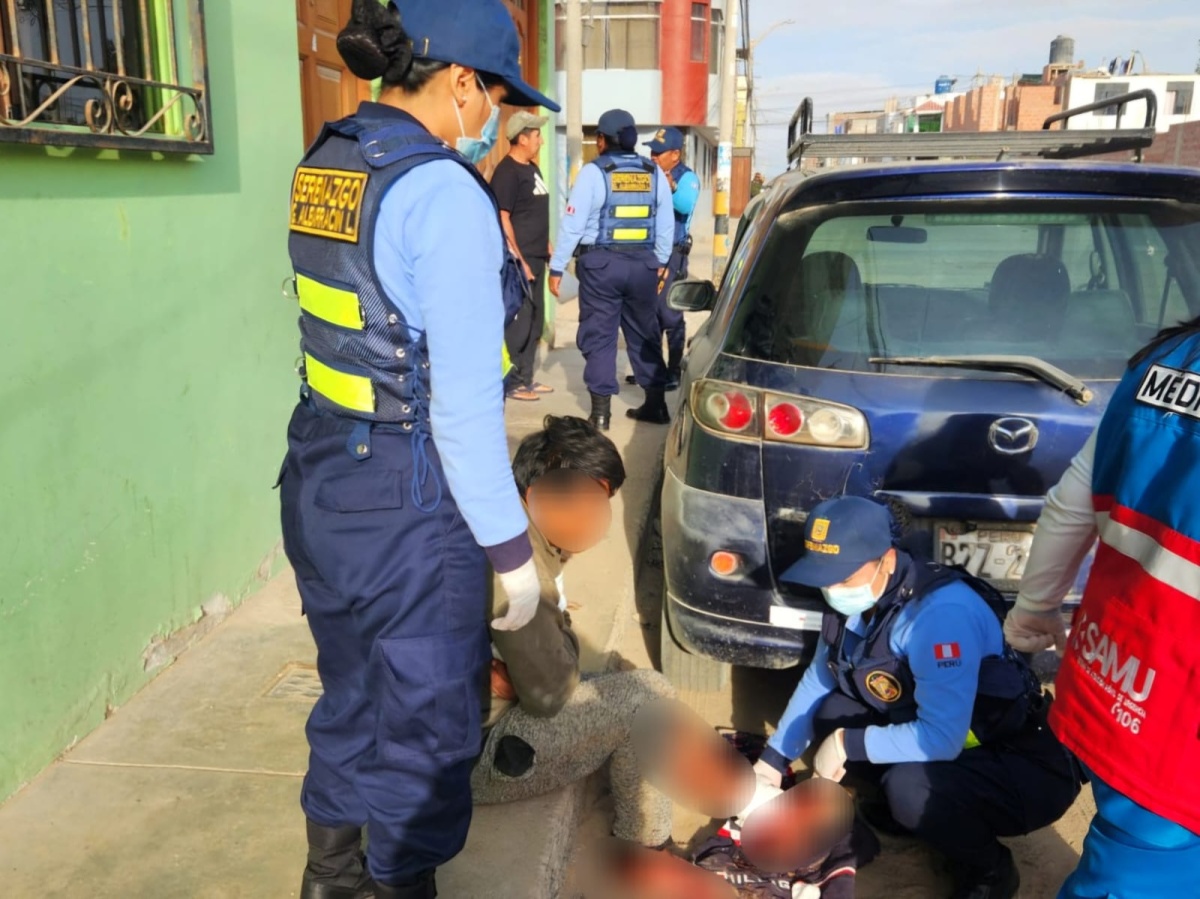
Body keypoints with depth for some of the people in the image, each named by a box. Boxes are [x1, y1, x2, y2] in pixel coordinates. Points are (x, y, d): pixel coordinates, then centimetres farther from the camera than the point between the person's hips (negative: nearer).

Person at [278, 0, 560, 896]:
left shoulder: (325, 166, 6)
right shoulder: (443, 192, -20)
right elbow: (465, 402, -21)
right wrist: (513, 550, -14)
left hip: (318, 485, 9)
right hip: (408, 510, -8)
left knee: (349, 700, 26)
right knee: (424, 730, 12)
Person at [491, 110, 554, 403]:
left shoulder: (532, 168, 15)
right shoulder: (507, 172, -13)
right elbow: (502, 219, -18)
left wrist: (548, 246, 17)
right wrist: (518, 260, -20)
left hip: (536, 257, 9)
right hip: (521, 259, -9)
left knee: (534, 322, 13)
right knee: (518, 322, -4)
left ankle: (526, 378, 22)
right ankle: (512, 383, 4)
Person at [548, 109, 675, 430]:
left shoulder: (594, 172, -7)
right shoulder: (654, 173, 6)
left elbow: (573, 224, -9)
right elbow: (667, 225, 9)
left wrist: (556, 267, -3)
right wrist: (661, 261, 22)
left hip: (601, 263, -4)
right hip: (643, 263, 4)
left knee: (599, 335, 2)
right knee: (644, 333, 14)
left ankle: (601, 411, 2)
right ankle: (655, 403, 20)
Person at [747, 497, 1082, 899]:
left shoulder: (941, 613, -31)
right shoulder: (854, 597, -6)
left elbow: (942, 739, -35)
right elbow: (818, 679, 8)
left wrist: (849, 743, -23)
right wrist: (774, 757, 4)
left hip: (1031, 767, -7)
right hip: (960, 748, 8)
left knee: (912, 787, -33)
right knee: (831, 713, -5)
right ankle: (911, 807, 14)